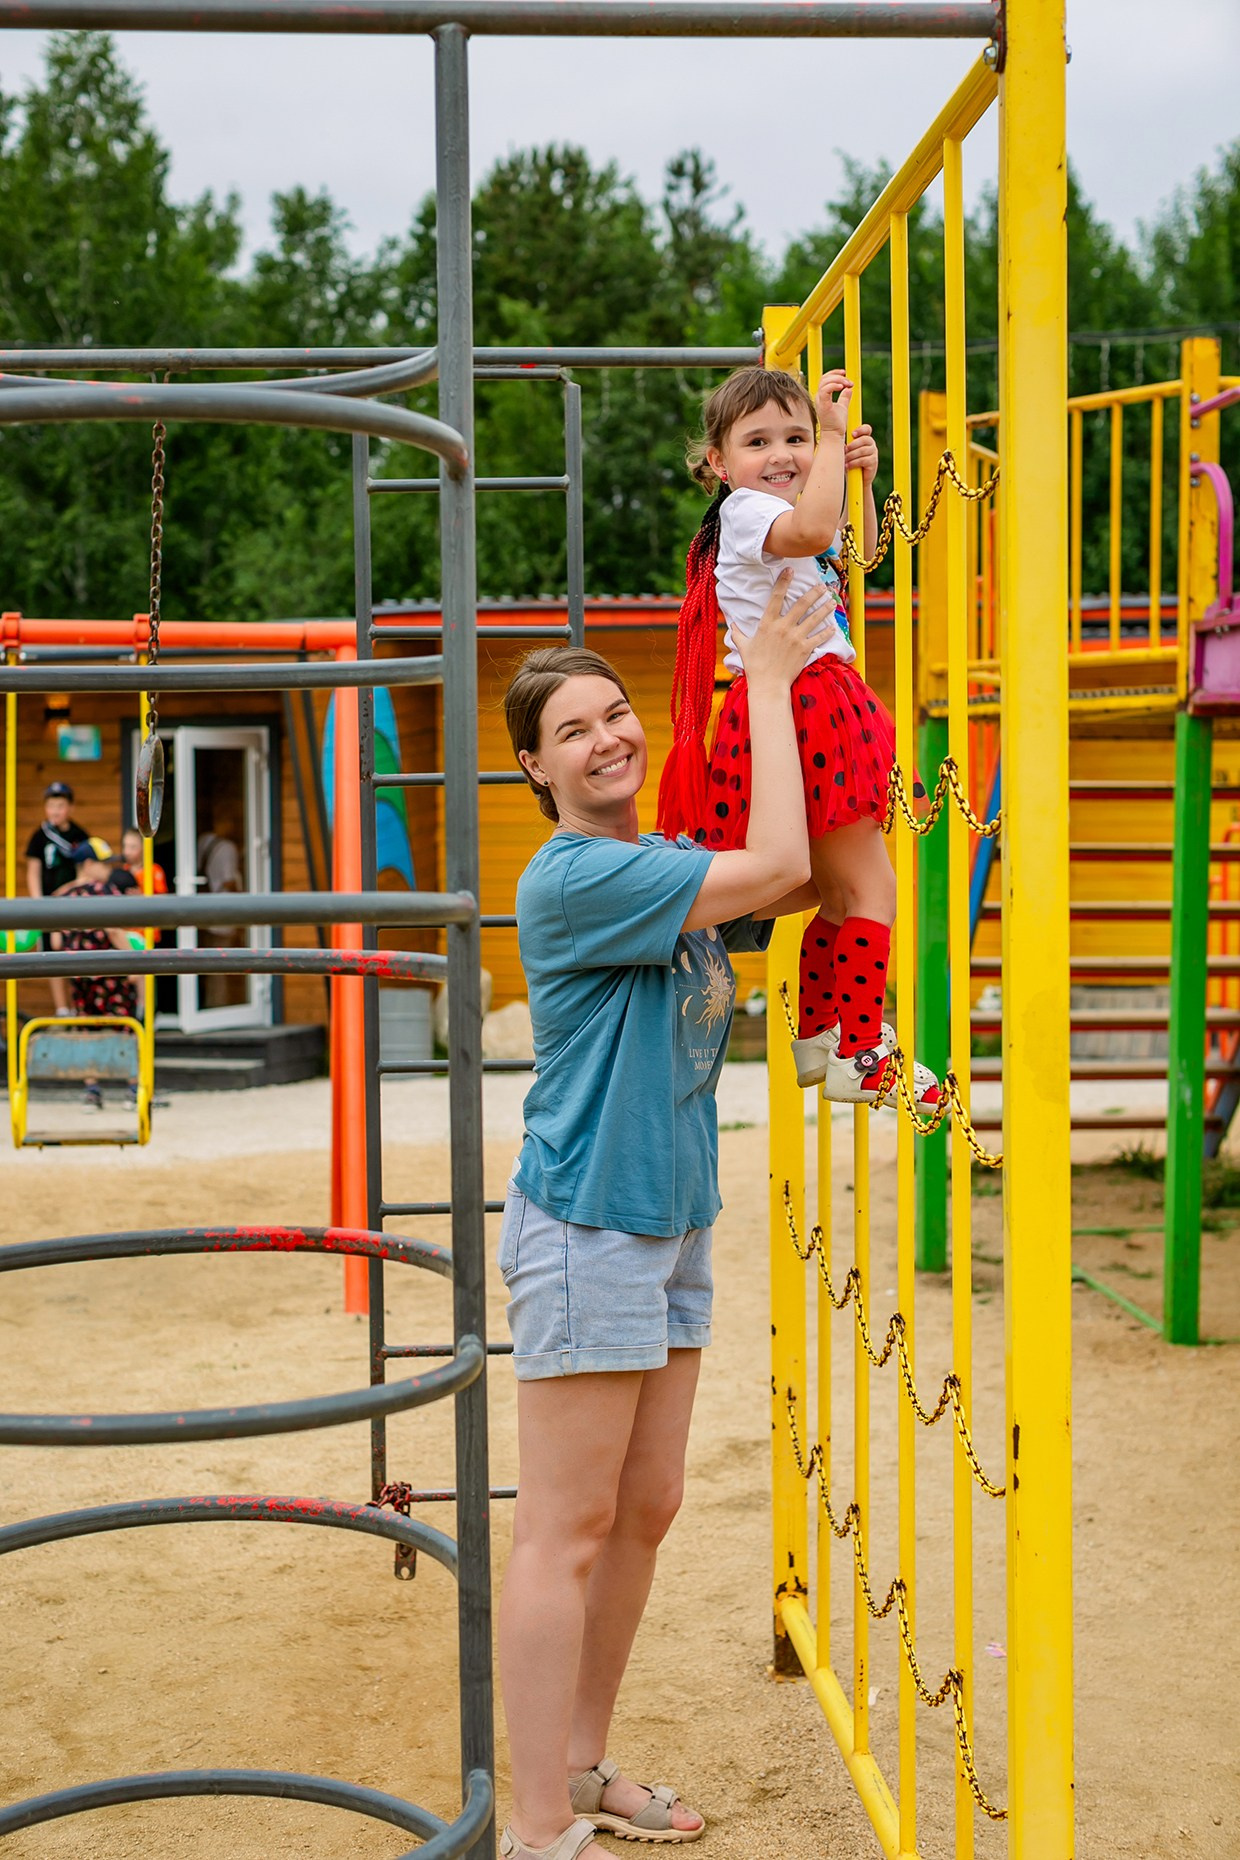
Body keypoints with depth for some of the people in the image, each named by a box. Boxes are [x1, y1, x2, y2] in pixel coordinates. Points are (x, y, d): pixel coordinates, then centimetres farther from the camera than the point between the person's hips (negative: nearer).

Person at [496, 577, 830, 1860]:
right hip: (584, 1228, -9)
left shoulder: (673, 870, 11)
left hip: (669, 1225, 9)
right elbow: (777, 868, -21)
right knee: (568, 1531, -4)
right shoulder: (574, 879, -16)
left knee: (644, 1511, 14)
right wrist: (768, 682, -13)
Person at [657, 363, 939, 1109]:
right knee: (872, 887, -10)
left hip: (828, 706, 10)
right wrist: (836, 435, -26)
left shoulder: (783, 512, 19)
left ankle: (815, 1041, 28)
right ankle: (860, 1057, -6)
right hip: (798, 707, -10)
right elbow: (811, 531, -33)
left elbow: (860, 550, 33)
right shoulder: (745, 511, -11)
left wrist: (861, 475, 16)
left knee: (842, 896, 17)